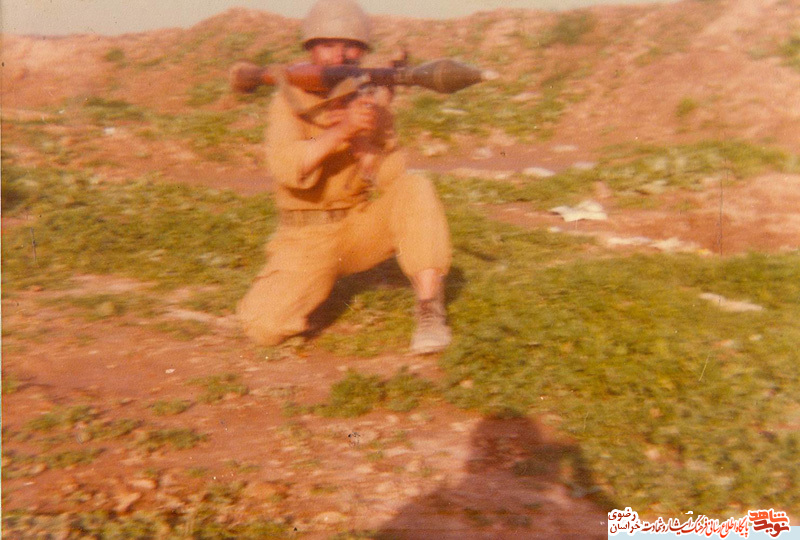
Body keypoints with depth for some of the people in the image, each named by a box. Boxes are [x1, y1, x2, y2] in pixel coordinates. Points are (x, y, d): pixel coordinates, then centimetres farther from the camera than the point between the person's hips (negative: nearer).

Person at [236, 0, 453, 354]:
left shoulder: (373, 101, 1)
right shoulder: (291, 99, -5)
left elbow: (393, 179, -8)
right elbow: (287, 168, -25)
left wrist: (363, 142, -24)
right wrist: (340, 131, -38)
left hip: (360, 225, 2)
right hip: (306, 238, -2)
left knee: (415, 188, -25)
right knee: (264, 325, -21)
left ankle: (430, 312, -23)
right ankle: (312, 287, 13)